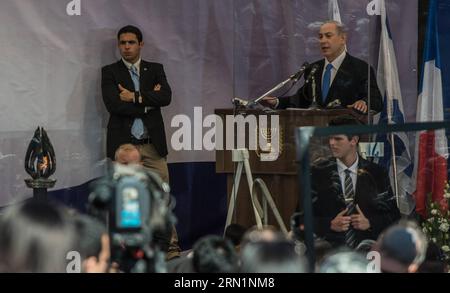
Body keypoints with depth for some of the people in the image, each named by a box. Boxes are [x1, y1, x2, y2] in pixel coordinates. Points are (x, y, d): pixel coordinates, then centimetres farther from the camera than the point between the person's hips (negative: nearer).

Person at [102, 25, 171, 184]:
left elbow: (166, 97, -5)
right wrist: (149, 101, -6)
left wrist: (135, 97, -12)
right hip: (123, 145, -2)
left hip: (153, 146, 2)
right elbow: (114, 105, -10)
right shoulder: (109, 72, 5)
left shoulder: (155, 69, 12)